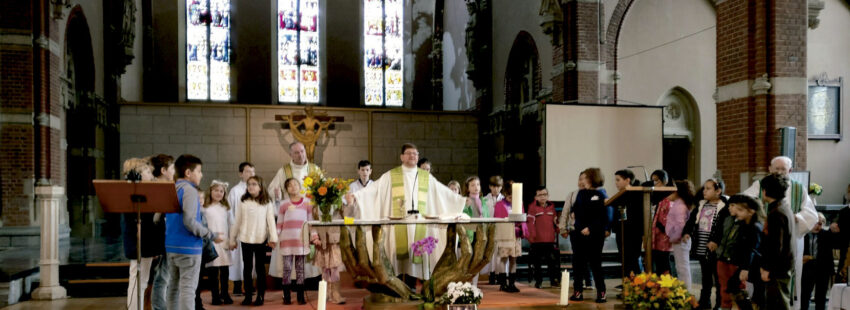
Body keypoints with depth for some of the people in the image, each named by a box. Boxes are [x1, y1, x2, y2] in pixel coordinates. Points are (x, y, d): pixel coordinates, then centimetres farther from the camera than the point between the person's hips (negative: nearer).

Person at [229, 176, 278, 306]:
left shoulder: (267, 203, 1)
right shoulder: (244, 203, 6)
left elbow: (271, 221, -1)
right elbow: (237, 222, 10)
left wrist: (273, 237, -8)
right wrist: (232, 239, 11)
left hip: (261, 239, -2)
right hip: (245, 239, 2)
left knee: (260, 268, 4)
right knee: (247, 267, 7)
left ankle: (260, 296, 10)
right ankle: (248, 296, 14)